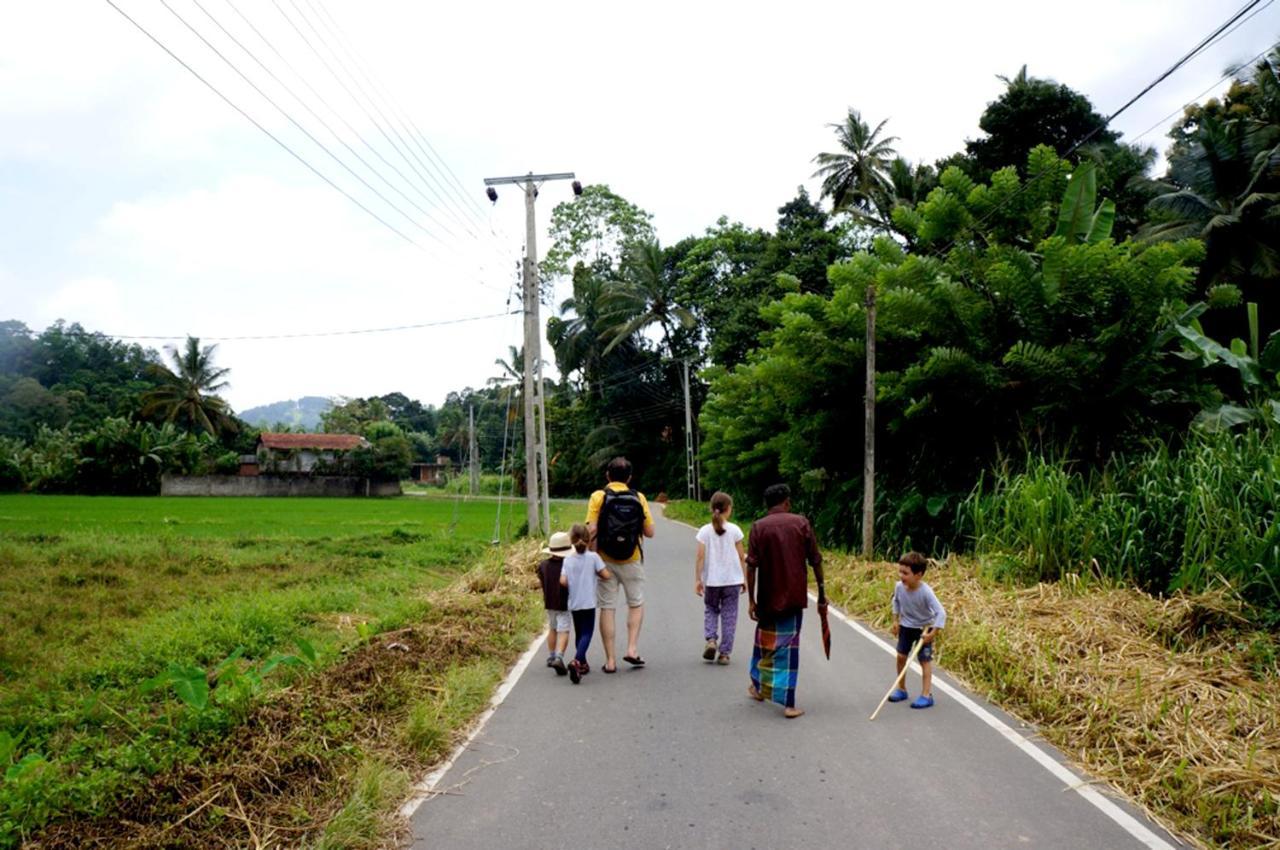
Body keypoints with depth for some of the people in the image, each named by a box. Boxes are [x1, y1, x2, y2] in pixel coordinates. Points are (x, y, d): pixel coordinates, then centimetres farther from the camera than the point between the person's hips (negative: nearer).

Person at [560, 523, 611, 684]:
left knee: (579, 633, 19)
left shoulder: (568, 559, -3)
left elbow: (563, 581, -10)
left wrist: (573, 585, 10)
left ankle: (582, 663, 27)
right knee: (587, 633, -3)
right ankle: (577, 661, -24)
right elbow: (606, 575, -9)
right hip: (588, 603, -3)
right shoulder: (593, 557, -9)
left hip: (574, 604, 3)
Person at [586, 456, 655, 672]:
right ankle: (632, 649, 8)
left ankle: (610, 660, 8)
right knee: (636, 604, 19)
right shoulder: (638, 498, -2)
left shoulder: (598, 497, -6)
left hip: (605, 560, -1)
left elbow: (592, 530, -14)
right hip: (631, 561, 1)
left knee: (607, 609, 6)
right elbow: (649, 532, -2)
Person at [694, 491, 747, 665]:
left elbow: (700, 557, -6)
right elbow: (741, 557, -1)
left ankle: (710, 639, -2)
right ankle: (724, 653, 8)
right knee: (729, 615, 7)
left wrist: (697, 580, 0)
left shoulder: (704, 531, -4)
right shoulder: (734, 530, -4)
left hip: (711, 580, 1)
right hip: (732, 579, -1)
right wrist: (745, 579, 8)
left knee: (710, 610, 19)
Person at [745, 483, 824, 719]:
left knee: (764, 642, 19)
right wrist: (821, 592, 7)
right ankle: (788, 704, 2)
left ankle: (759, 687, 36)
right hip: (794, 598, 0)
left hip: (768, 599, 0)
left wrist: (751, 599, -4)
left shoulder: (758, 527, -5)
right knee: (788, 647, 4)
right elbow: (815, 561, -2)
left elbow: (752, 566, -10)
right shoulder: (801, 523, -3)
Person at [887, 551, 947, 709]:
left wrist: (932, 633, -32)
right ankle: (901, 689, 22)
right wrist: (896, 620, 4)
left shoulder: (926, 592, -32)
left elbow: (941, 613, -31)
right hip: (906, 626, 5)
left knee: (925, 660, -2)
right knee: (901, 656, 7)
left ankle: (926, 695, 4)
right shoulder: (899, 586, -17)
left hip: (923, 628, -5)